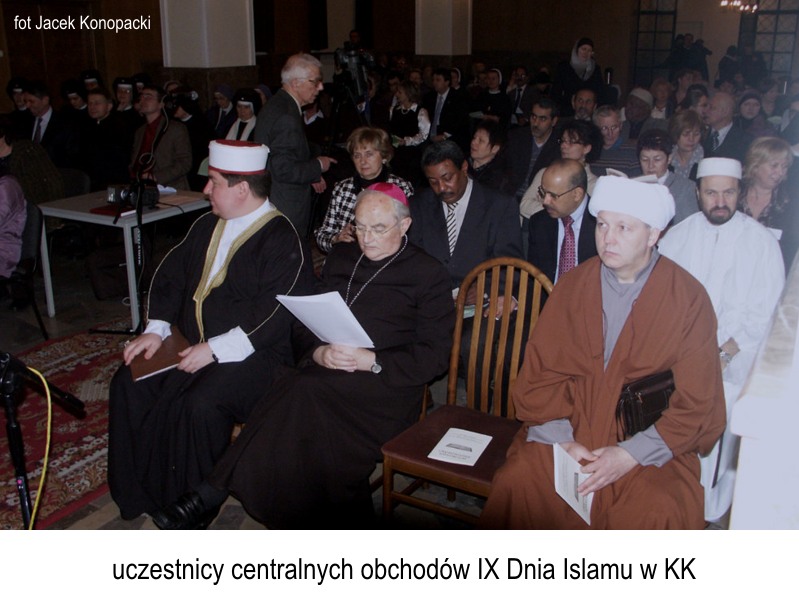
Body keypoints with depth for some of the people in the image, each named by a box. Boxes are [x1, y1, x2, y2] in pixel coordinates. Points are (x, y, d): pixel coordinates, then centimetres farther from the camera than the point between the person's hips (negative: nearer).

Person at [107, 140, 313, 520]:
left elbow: (273, 314, -22)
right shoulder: (207, 226, 13)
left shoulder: (281, 240, -14)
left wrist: (215, 349, -24)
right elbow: (171, 276, 16)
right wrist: (156, 329, 1)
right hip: (191, 343, 8)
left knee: (200, 404, -30)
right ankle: (136, 491, 9)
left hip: (251, 352, -8)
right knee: (128, 385, -6)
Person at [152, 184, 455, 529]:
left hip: (385, 383, -4)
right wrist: (318, 353, -5)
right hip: (326, 370, 5)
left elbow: (435, 355, -1)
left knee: (305, 392, -31)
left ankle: (212, 495, -23)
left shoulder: (428, 275, 6)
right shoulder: (341, 258, 21)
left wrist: (371, 361, -14)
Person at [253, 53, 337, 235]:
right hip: (287, 208, -10)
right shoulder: (286, 117, -22)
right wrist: (318, 166, -10)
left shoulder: (276, 105, 11)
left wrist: (311, 175, 11)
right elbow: (284, 170, -24)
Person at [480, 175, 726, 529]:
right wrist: (562, 440, -12)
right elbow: (540, 374, 3)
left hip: (651, 443, -2)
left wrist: (630, 455, -15)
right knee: (516, 481, -22)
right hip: (568, 431, 2)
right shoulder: (572, 286, 3)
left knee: (655, 511, -29)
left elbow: (698, 404, -4)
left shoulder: (688, 299, -5)